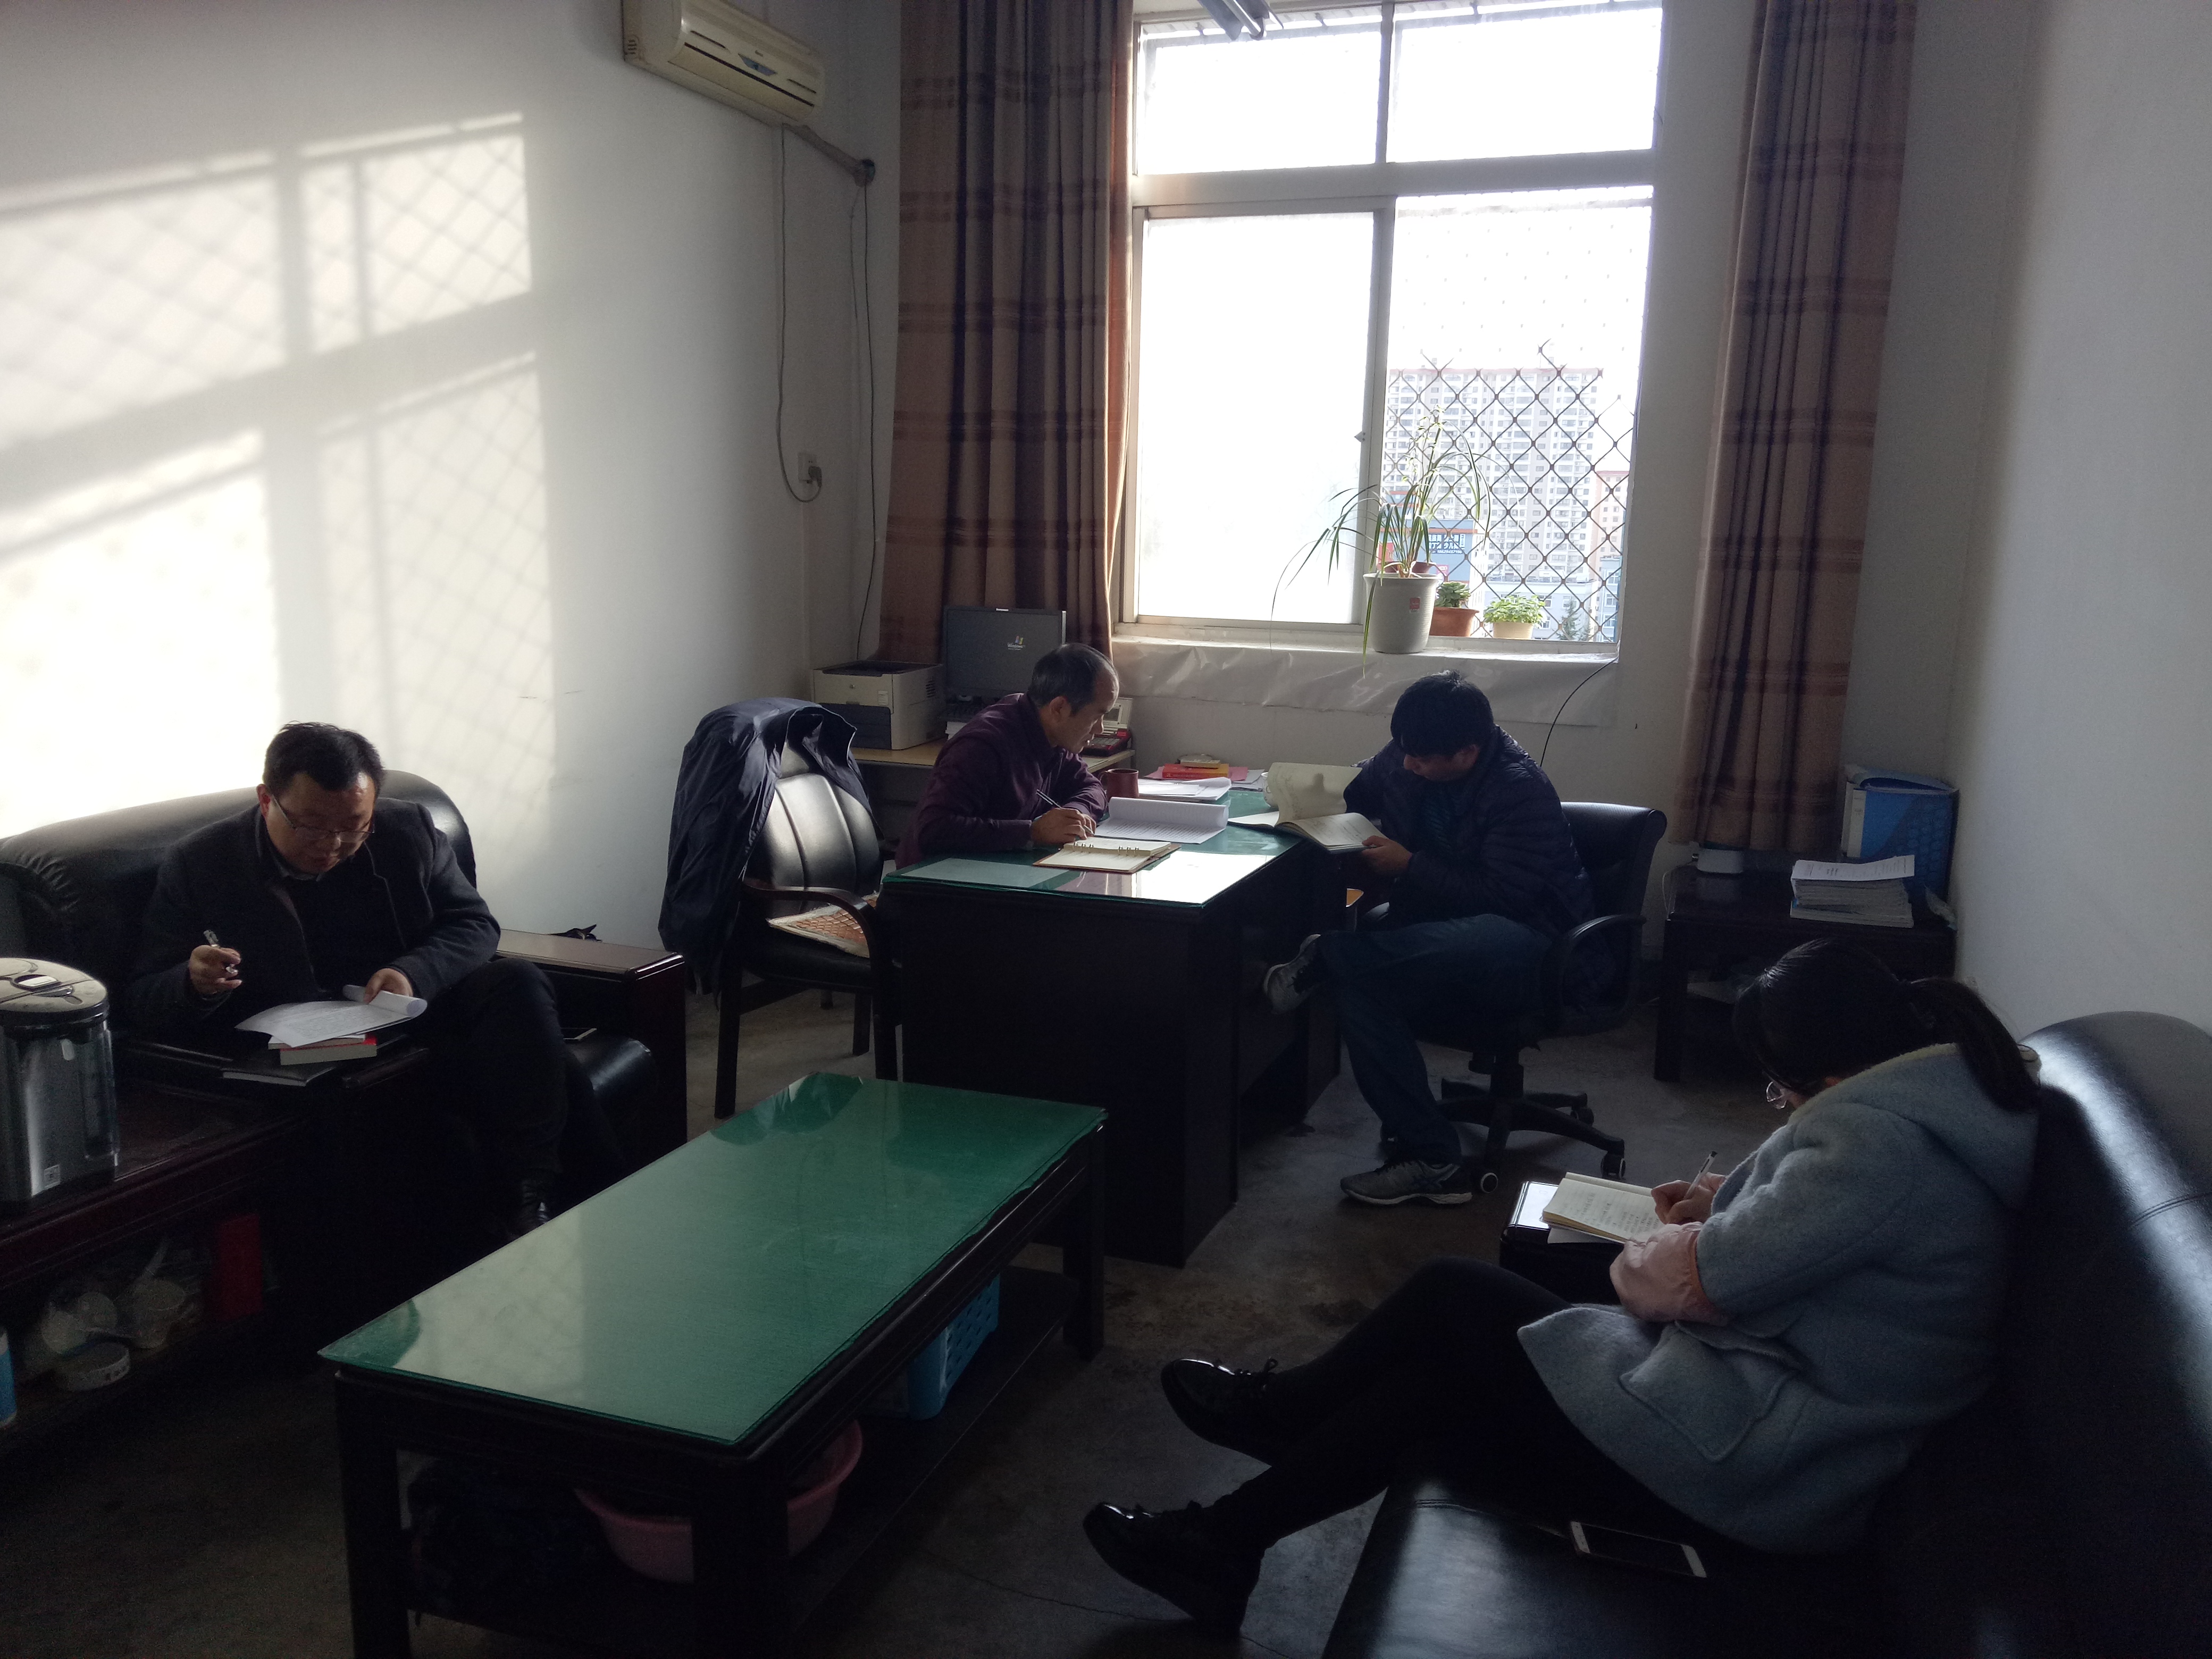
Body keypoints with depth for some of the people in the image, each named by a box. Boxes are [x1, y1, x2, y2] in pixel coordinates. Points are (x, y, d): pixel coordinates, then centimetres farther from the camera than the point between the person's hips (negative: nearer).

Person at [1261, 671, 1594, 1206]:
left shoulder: (1522, 791, -17)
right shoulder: (1406, 756, 3)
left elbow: (1503, 895, -22)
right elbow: (1360, 791, 24)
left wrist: (1408, 866, -21)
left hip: (1527, 940, -7)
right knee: (1360, 993, -27)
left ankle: (1320, 960, -9)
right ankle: (1433, 1161, -22)